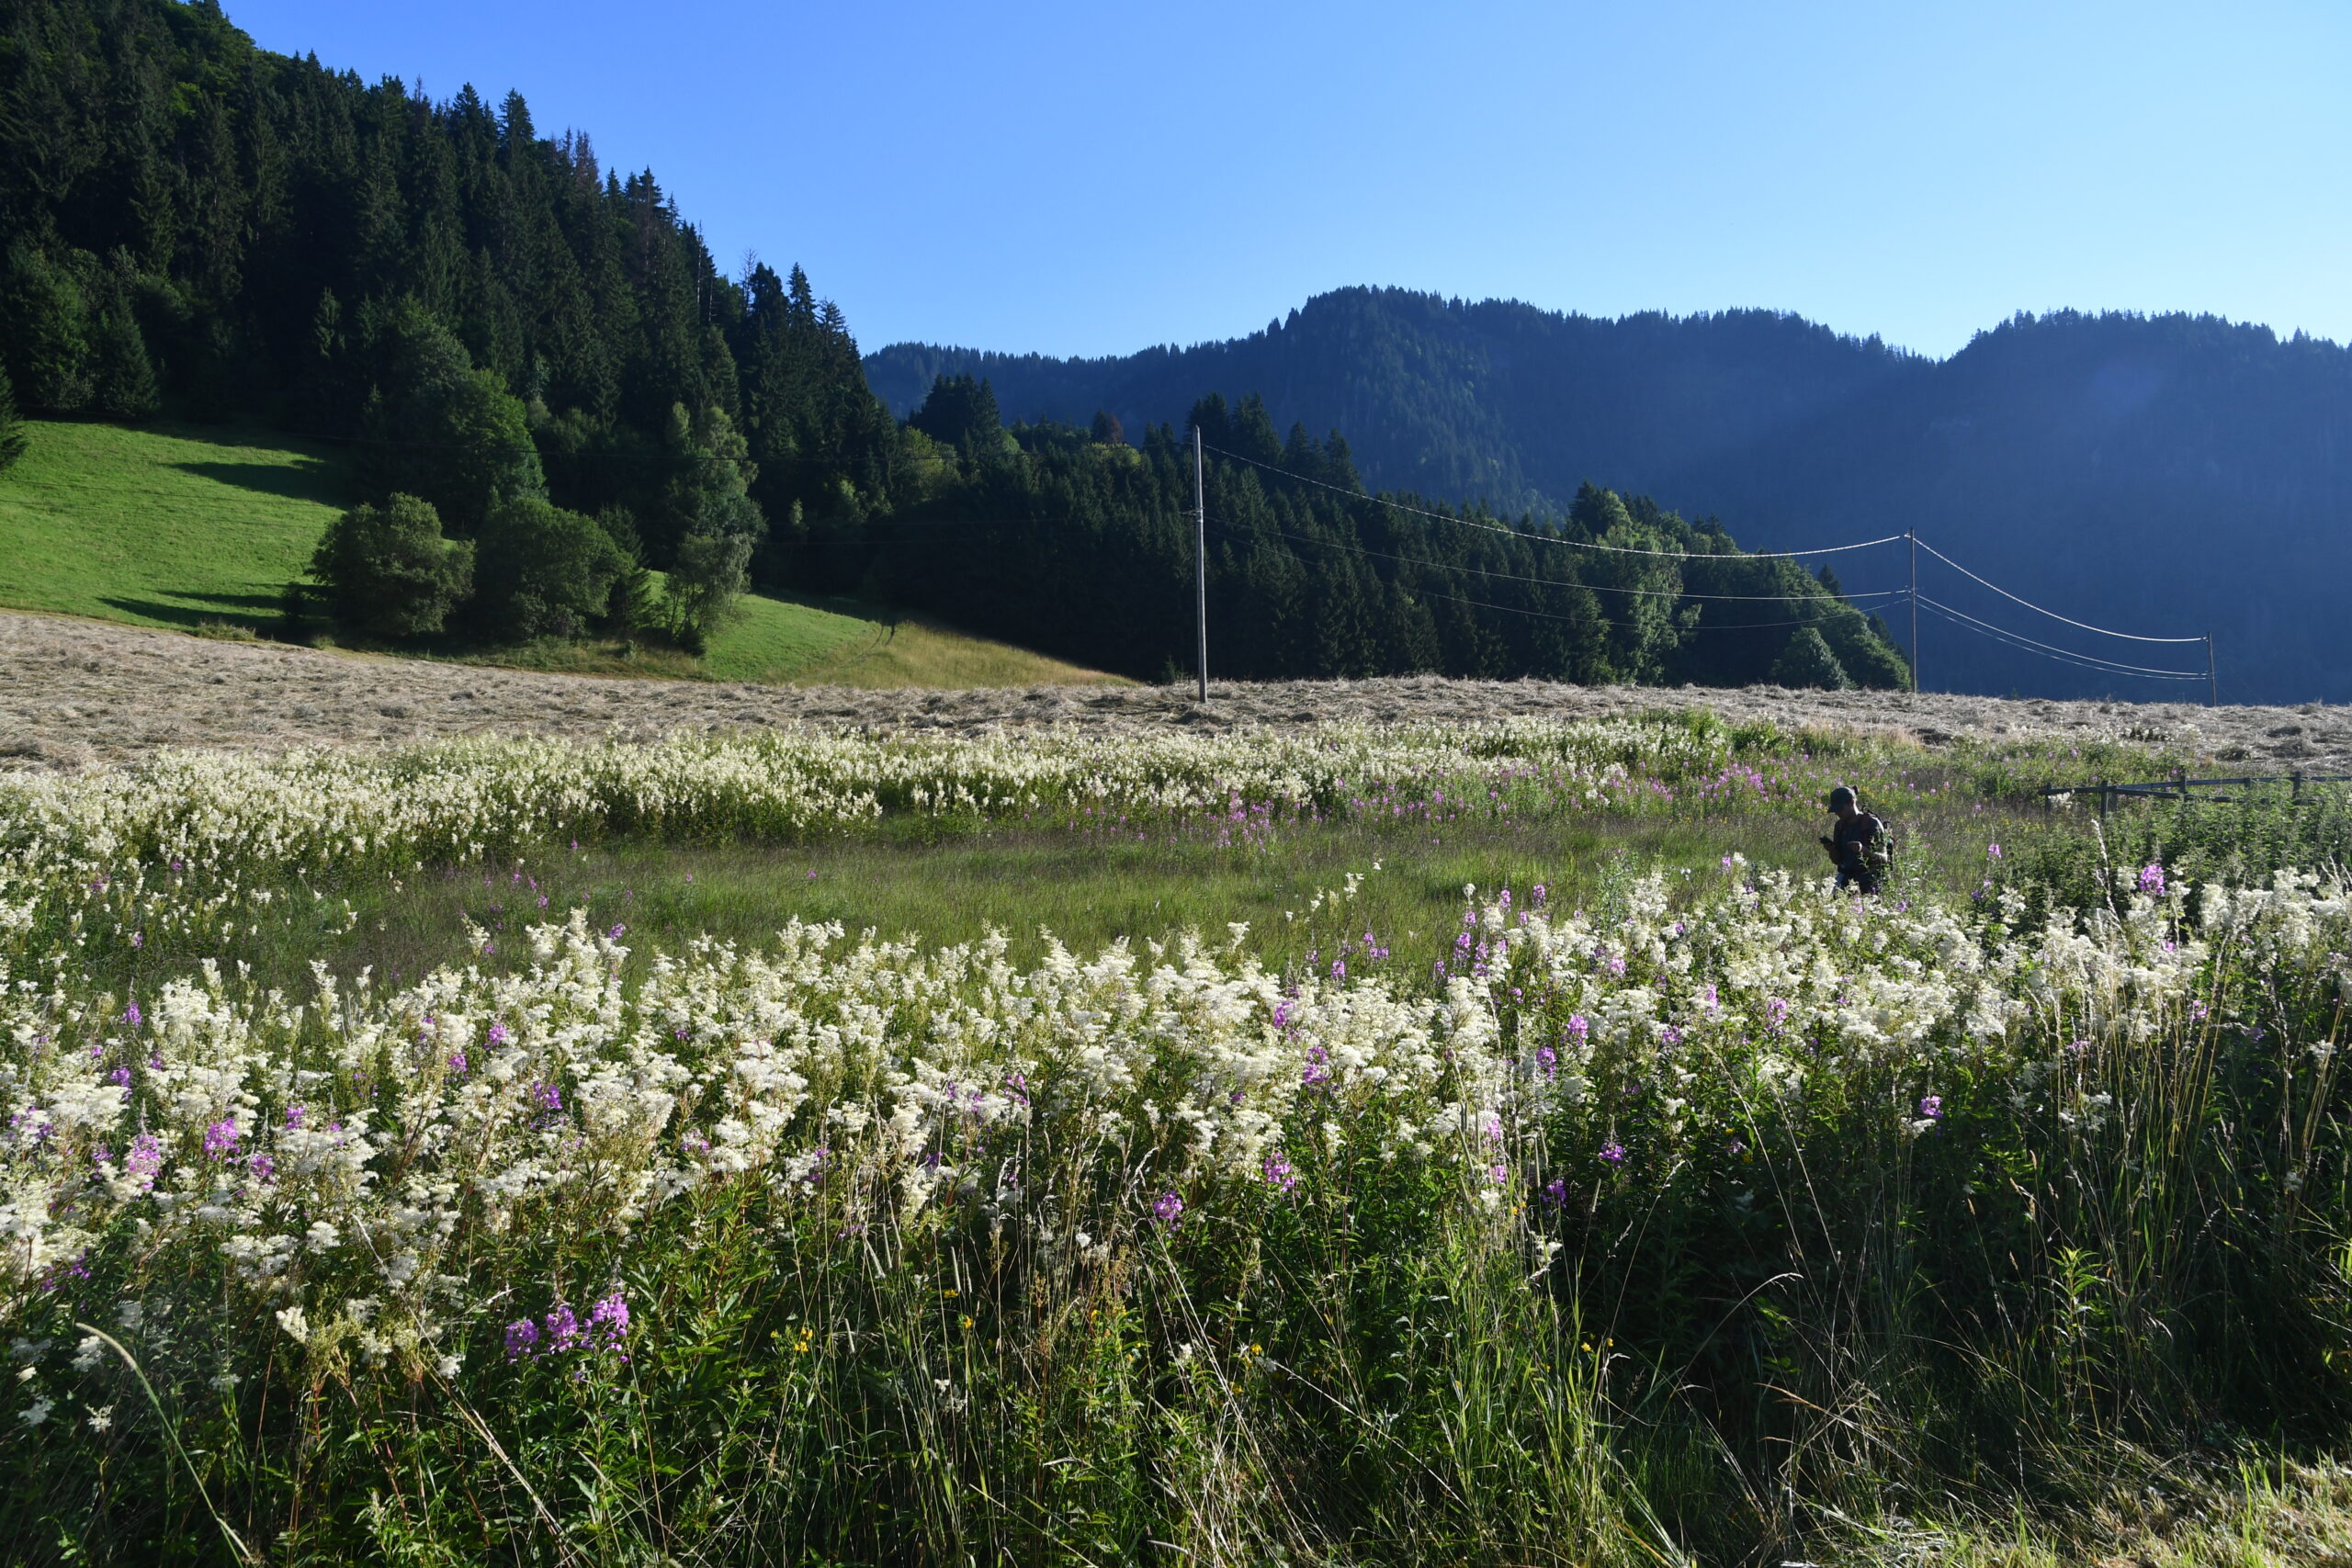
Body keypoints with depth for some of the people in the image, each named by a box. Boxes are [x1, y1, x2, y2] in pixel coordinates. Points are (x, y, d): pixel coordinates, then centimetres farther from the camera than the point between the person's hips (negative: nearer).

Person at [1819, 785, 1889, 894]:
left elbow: (1883, 858, -11)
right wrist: (1831, 849, -7)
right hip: (1846, 878, 5)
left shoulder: (1872, 824, -6)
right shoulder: (1840, 826, 11)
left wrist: (1863, 850, -28)